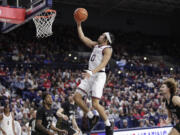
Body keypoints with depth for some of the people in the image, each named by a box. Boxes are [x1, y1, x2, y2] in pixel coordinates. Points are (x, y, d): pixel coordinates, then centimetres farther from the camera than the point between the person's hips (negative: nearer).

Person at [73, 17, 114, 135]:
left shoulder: (108, 49, -6)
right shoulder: (95, 45, 19)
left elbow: (103, 64, -21)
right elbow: (82, 37, 23)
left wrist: (91, 72, -33)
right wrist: (79, 25, 18)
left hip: (99, 75, -8)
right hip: (90, 74, 8)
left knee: (95, 104, -14)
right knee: (77, 97, 0)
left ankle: (108, 125, 5)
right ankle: (92, 117, 14)